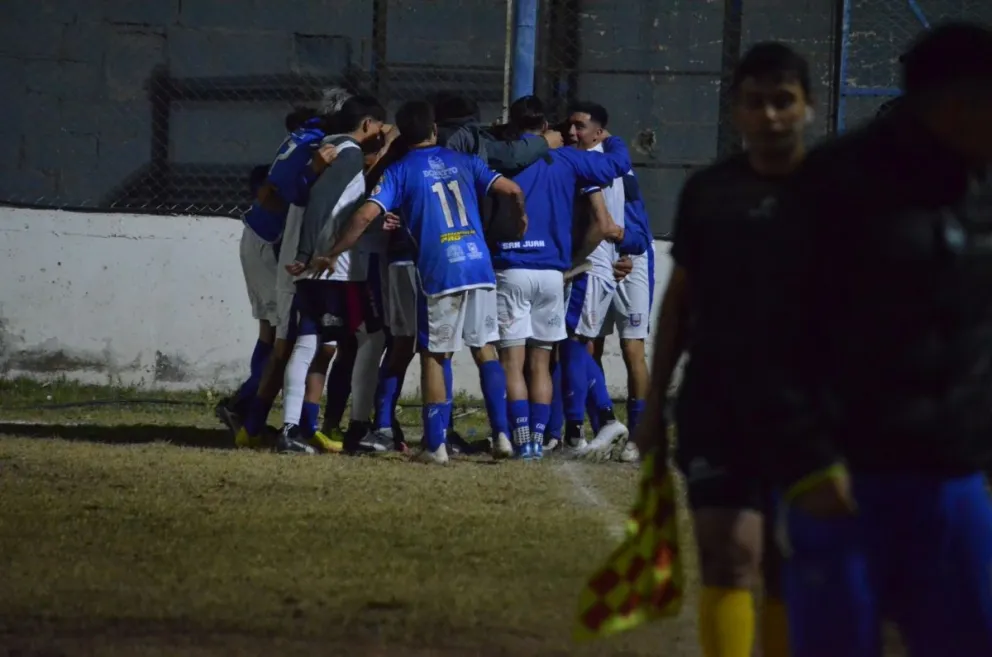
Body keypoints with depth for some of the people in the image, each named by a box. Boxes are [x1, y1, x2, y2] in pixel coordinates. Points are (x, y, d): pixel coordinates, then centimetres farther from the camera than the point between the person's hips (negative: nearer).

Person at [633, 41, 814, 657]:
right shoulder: (709, 191, 6)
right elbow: (680, 297, 13)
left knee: (790, 569, 6)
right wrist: (655, 402, 11)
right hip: (716, 401, 1)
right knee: (728, 556, -8)